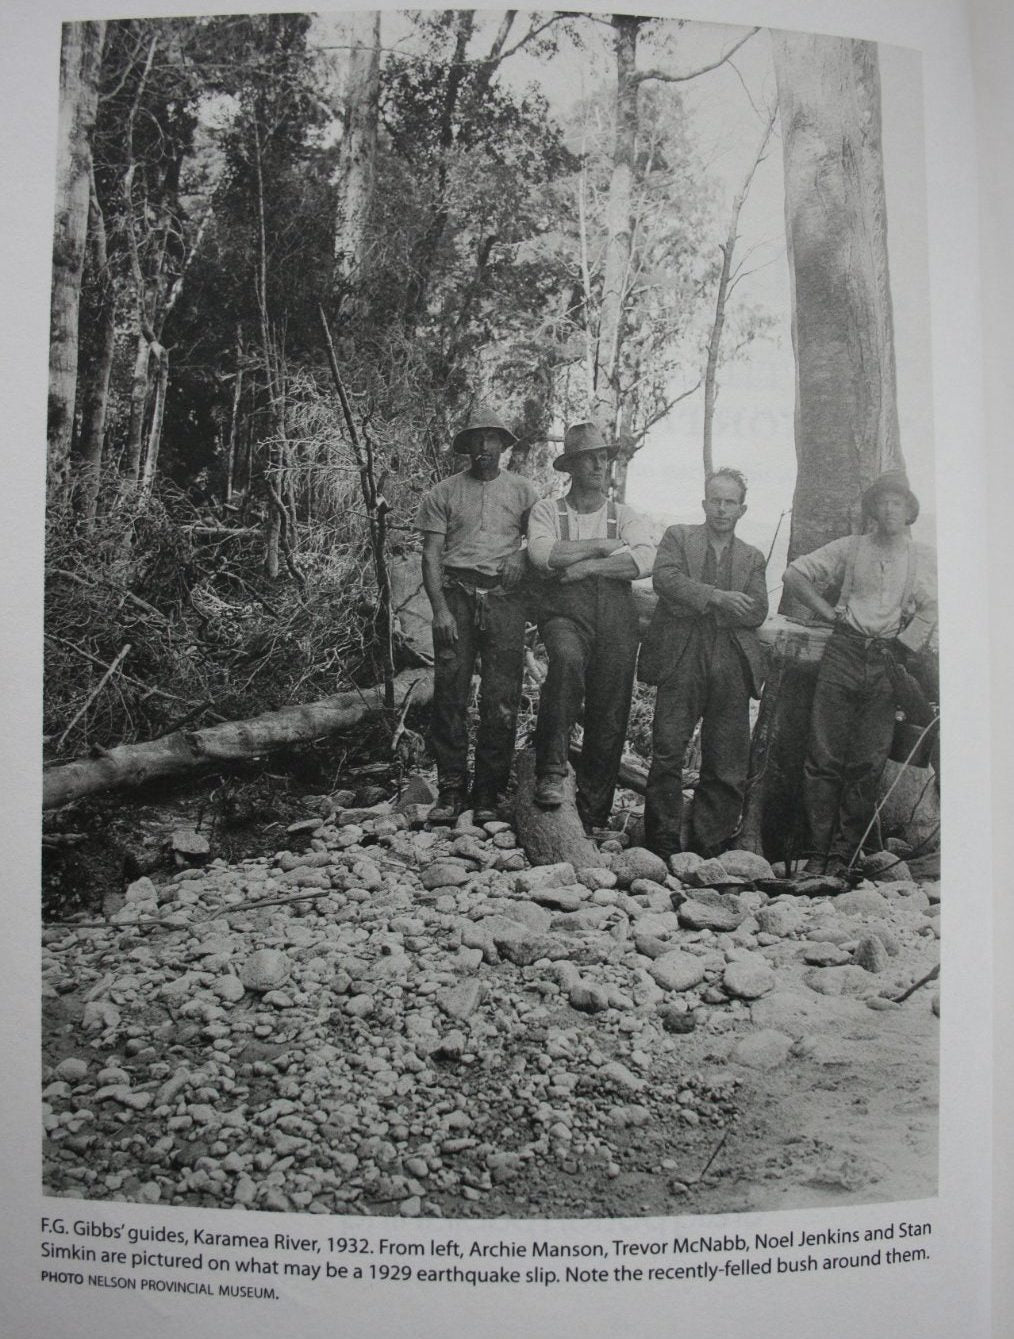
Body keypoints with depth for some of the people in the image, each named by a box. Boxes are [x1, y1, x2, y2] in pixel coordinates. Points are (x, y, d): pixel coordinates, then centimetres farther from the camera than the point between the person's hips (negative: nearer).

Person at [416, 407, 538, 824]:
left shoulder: (523, 490, 13)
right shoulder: (444, 493, 10)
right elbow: (431, 554, 5)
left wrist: (521, 555, -7)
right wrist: (439, 608, -7)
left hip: (504, 598, 0)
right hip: (456, 594, 0)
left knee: (501, 699, -2)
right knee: (449, 693, -4)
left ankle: (488, 793, 6)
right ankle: (451, 789, 4)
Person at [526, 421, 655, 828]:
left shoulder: (626, 516, 18)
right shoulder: (547, 510, 14)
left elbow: (645, 560, -2)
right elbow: (542, 555, -7)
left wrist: (587, 566, -9)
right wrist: (602, 544, -1)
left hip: (616, 617, 3)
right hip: (565, 611, -2)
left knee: (610, 719, -1)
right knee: (568, 659, -37)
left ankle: (594, 819, 10)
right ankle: (551, 771, -29)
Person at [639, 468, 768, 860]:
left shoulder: (752, 558, 20)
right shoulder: (678, 537, 14)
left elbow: (757, 612, 5)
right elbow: (665, 578, -6)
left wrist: (696, 606, -6)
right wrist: (715, 597, -17)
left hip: (731, 666, 3)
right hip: (681, 659, -3)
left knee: (728, 764, 2)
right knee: (667, 751, -8)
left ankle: (710, 847, 10)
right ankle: (662, 845, 0)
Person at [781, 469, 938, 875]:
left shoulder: (923, 558, 9)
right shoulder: (850, 548, 11)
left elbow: (931, 609, -2)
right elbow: (795, 574, 13)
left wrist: (902, 649, -8)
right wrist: (828, 612, 6)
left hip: (889, 662, 0)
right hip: (844, 653, 0)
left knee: (867, 764, -1)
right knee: (824, 755, -4)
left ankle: (843, 855, 6)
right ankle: (819, 850, 3)